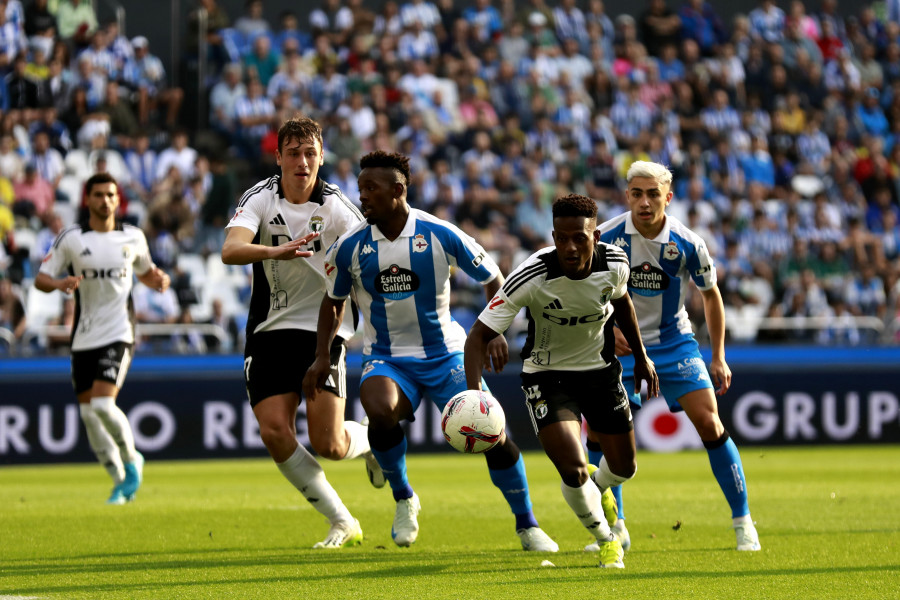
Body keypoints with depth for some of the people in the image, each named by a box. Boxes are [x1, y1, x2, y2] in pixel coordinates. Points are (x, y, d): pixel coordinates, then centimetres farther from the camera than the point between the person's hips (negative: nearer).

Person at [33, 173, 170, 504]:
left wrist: (157, 279, 0)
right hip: (83, 337, 2)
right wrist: (59, 283, -23)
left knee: (103, 404, -19)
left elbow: (144, 271, 23)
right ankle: (121, 481, 17)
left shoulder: (133, 237, 5)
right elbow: (40, 279, -1)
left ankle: (131, 459, 6)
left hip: (118, 333, -2)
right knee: (88, 413, 2)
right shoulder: (71, 238, 0)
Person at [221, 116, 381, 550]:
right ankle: (342, 523, 5)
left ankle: (374, 439, 26)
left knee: (327, 444, -12)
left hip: (322, 330, -2)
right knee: (275, 433, -10)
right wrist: (276, 251, -43)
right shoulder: (260, 199, -6)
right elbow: (230, 250, -23)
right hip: (270, 331, 2)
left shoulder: (336, 208, -7)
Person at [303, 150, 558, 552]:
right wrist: (322, 356, 3)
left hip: (444, 354, 0)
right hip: (386, 359, 0)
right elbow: (334, 302, 11)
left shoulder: (440, 235, -11)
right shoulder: (350, 247, -6)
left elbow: (491, 278, 2)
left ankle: (527, 526, 10)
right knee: (380, 413, -32)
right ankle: (403, 499, -5)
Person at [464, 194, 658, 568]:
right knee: (573, 472, -18)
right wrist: (473, 393, -43)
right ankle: (607, 541, 13)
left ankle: (598, 488, 52)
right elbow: (479, 334, -29)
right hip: (547, 375, -4)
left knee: (623, 468, 12)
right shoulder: (531, 277, -31)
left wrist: (641, 356, 17)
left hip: (601, 369, 4)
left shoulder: (615, 265, -19)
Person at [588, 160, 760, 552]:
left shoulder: (687, 244, -14)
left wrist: (719, 357, 3)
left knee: (710, 424, -12)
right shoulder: (606, 238, -16)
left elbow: (711, 295, 2)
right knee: (598, 430, -9)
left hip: (674, 341, -1)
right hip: (621, 343, 1)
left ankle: (743, 522, 1)